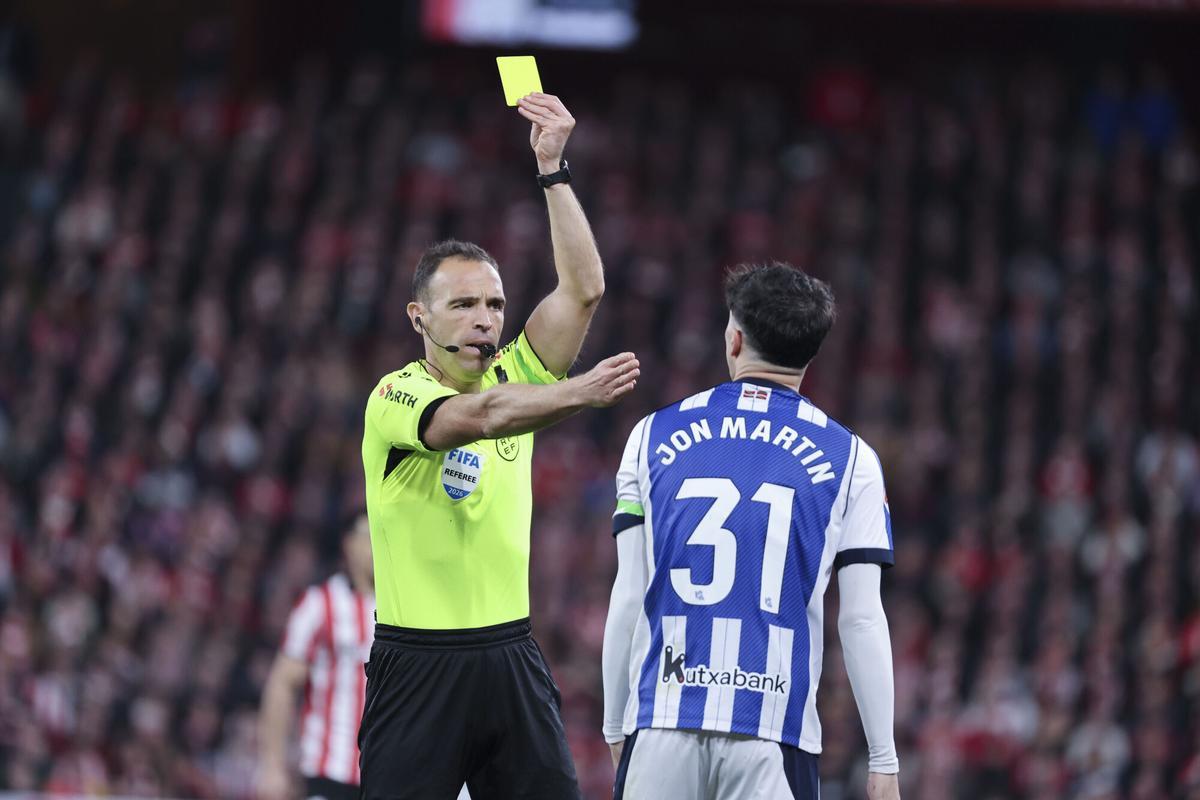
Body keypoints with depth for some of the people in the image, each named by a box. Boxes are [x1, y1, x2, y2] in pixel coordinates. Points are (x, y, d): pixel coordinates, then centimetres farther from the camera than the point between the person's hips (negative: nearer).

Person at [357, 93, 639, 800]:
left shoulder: (513, 378, 9)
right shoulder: (396, 396, -7)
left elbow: (583, 289, 0)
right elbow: (478, 416, -27)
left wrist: (553, 167, -4)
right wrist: (580, 394, -38)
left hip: (511, 656, 5)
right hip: (420, 664, -5)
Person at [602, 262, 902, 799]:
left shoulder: (654, 437, 8)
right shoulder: (849, 459, 4)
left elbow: (628, 600, 6)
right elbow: (861, 621, 1)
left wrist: (616, 730, 15)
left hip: (660, 721, 1)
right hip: (773, 733, -1)